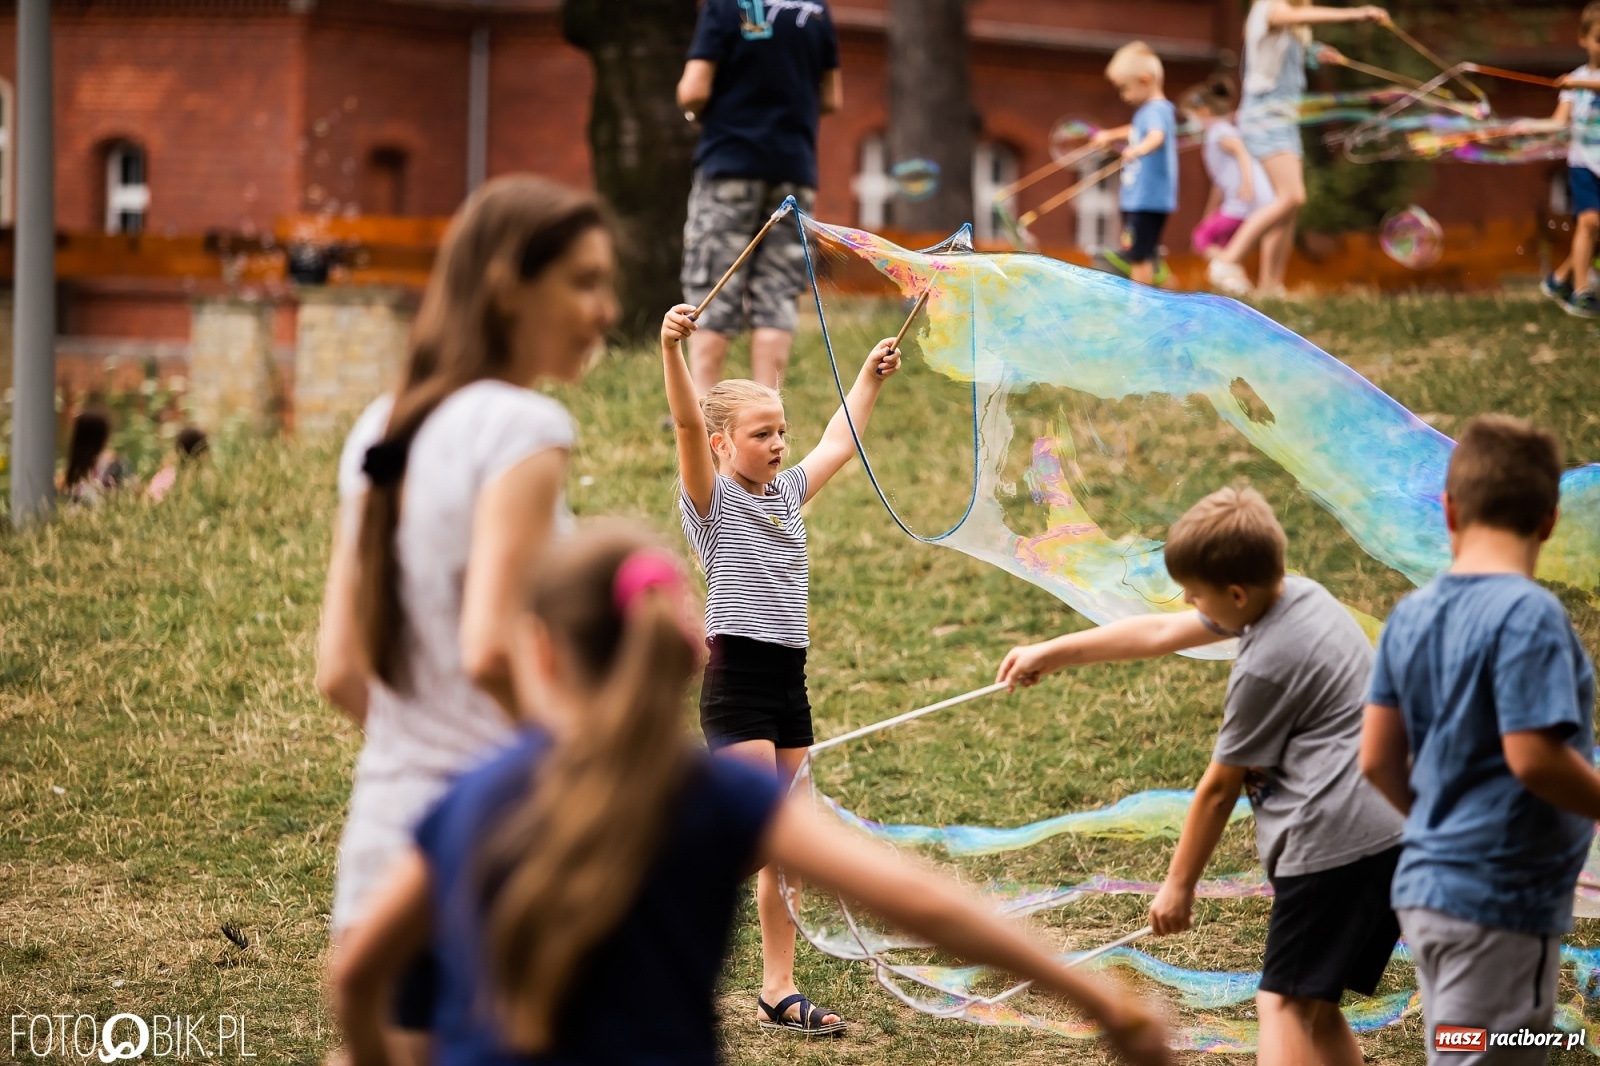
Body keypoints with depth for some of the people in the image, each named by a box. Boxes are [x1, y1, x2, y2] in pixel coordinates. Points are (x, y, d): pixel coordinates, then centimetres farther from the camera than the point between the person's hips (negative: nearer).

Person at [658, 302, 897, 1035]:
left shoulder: (787, 492, 14)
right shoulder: (713, 499, -5)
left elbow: (838, 445, 30)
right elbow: (688, 426, -21)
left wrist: (869, 378, 33)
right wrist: (672, 350, -36)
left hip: (789, 680, 7)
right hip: (736, 679, -7)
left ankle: (778, 992, 11)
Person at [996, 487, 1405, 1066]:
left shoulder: (1265, 668, -15)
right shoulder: (1300, 594, 11)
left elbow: (1219, 786, -4)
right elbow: (1159, 633, 20)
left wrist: (1178, 884, 8)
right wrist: (1051, 652, 26)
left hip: (1333, 842, -10)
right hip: (1389, 830, 10)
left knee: (1282, 1003, -9)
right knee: (1312, 1007, 15)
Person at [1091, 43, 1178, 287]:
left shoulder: (1156, 110, -18)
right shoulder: (1148, 110, 15)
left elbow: (1157, 135, -41)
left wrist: (1139, 149, -60)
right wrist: (1111, 136, 51)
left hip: (1147, 200, -11)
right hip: (1138, 197, 11)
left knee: (1139, 256, -9)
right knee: (1141, 256, 15)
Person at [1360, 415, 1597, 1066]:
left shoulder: (1411, 615, 6)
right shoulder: (1529, 615, -16)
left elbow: (1378, 759, 8)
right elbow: (1532, 756, -22)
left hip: (1426, 884, 8)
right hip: (1500, 896, -8)